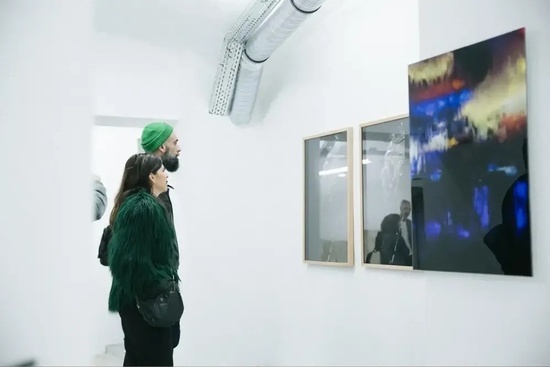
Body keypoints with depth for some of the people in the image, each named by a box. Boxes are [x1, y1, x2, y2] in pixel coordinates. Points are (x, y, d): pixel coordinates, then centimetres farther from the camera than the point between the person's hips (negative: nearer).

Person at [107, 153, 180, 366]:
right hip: (146, 300, -10)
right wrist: (160, 288, -17)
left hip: (134, 297, 10)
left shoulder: (132, 202, 9)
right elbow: (134, 260, -26)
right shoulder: (145, 207, -21)